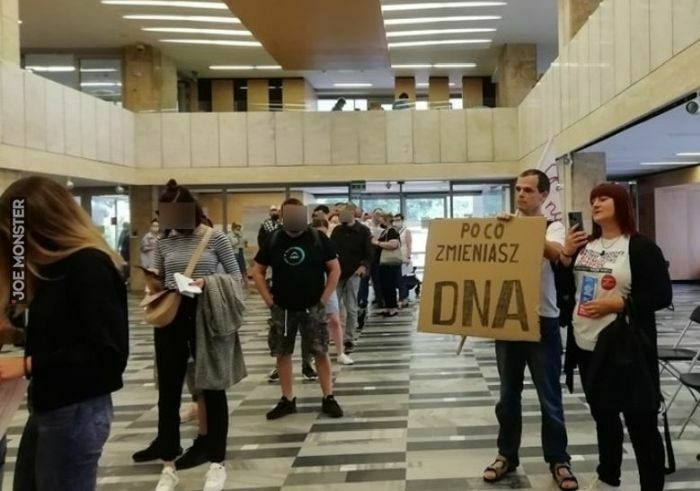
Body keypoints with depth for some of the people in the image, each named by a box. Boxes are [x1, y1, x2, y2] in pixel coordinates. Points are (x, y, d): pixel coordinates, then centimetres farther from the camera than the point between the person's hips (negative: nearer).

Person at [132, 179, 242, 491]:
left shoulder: (215, 238, -5)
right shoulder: (165, 242, 6)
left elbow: (236, 276, -3)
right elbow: (156, 281, 14)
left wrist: (209, 283, -18)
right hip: (170, 317, 4)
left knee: (212, 389, 6)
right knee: (168, 391, 9)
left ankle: (217, 463, 19)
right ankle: (169, 466, 23)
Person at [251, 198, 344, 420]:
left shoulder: (318, 239, -4)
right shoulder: (273, 241, 1)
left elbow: (335, 269, -1)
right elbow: (257, 271, 8)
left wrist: (324, 299, -6)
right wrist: (269, 299, 0)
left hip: (313, 308, -2)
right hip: (282, 309, 2)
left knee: (321, 352, 1)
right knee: (282, 353, 7)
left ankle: (328, 398, 12)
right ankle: (287, 400, 20)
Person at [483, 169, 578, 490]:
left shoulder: (553, 227, -2)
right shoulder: (504, 226, 8)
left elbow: (555, 252, -25)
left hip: (542, 320, -3)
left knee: (549, 396, 6)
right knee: (508, 393, 13)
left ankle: (558, 460, 22)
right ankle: (507, 455, 26)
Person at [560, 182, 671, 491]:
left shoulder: (640, 247, -10)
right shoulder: (585, 244, 9)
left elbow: (661, 296, -15)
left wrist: (615, 304, -20)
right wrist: (566, 254, -3)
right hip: (587, 346, 7)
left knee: (640, 421, 1)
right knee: (603, 415, 20)